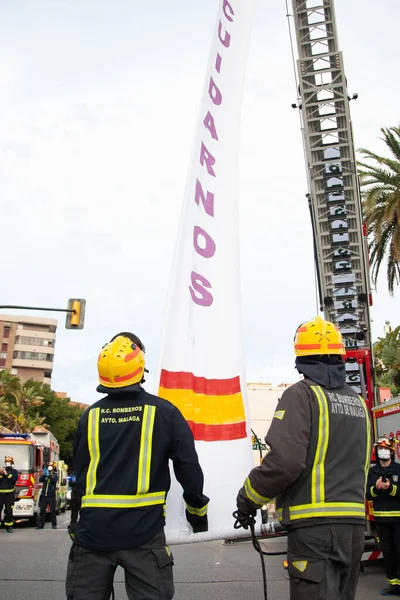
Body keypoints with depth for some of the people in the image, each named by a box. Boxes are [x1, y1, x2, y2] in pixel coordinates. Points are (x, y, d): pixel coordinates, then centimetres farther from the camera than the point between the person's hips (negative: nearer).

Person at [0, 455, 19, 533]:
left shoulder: (14, 471, 7)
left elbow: (14, 479, -12)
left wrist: (7, 474, -16)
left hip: (9, 493, -2)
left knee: (9, 510, -3)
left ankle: (8, 526, 5)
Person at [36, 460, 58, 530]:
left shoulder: (55, 474, 3)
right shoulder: (45, 473, 12)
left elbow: (54, 480, -17)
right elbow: (40, 480, -3)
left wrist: (49, 476, -30)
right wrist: (44, 475, -20)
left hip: (51, 495, -3)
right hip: (44, 495, 3)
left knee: (53, 510, -3)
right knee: (42, 510, 3)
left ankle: (54, 524, 3)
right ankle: (40, 524, 8)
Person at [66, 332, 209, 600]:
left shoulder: (90, 415, 2)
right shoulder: (163, 412, -6)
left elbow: (80, 473, 12)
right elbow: (189, 468, -3)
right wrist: (199, 514, 12)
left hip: (93, 530, 3)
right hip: (143, 531, -2)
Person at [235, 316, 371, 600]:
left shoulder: (302, 394, -10)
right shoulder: (358, 402, 12)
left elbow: (284, 460, -19)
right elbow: (358, 463, 15)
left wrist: (248, 498, -6)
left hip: (315, 526, -7)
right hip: (354, 524, 7)